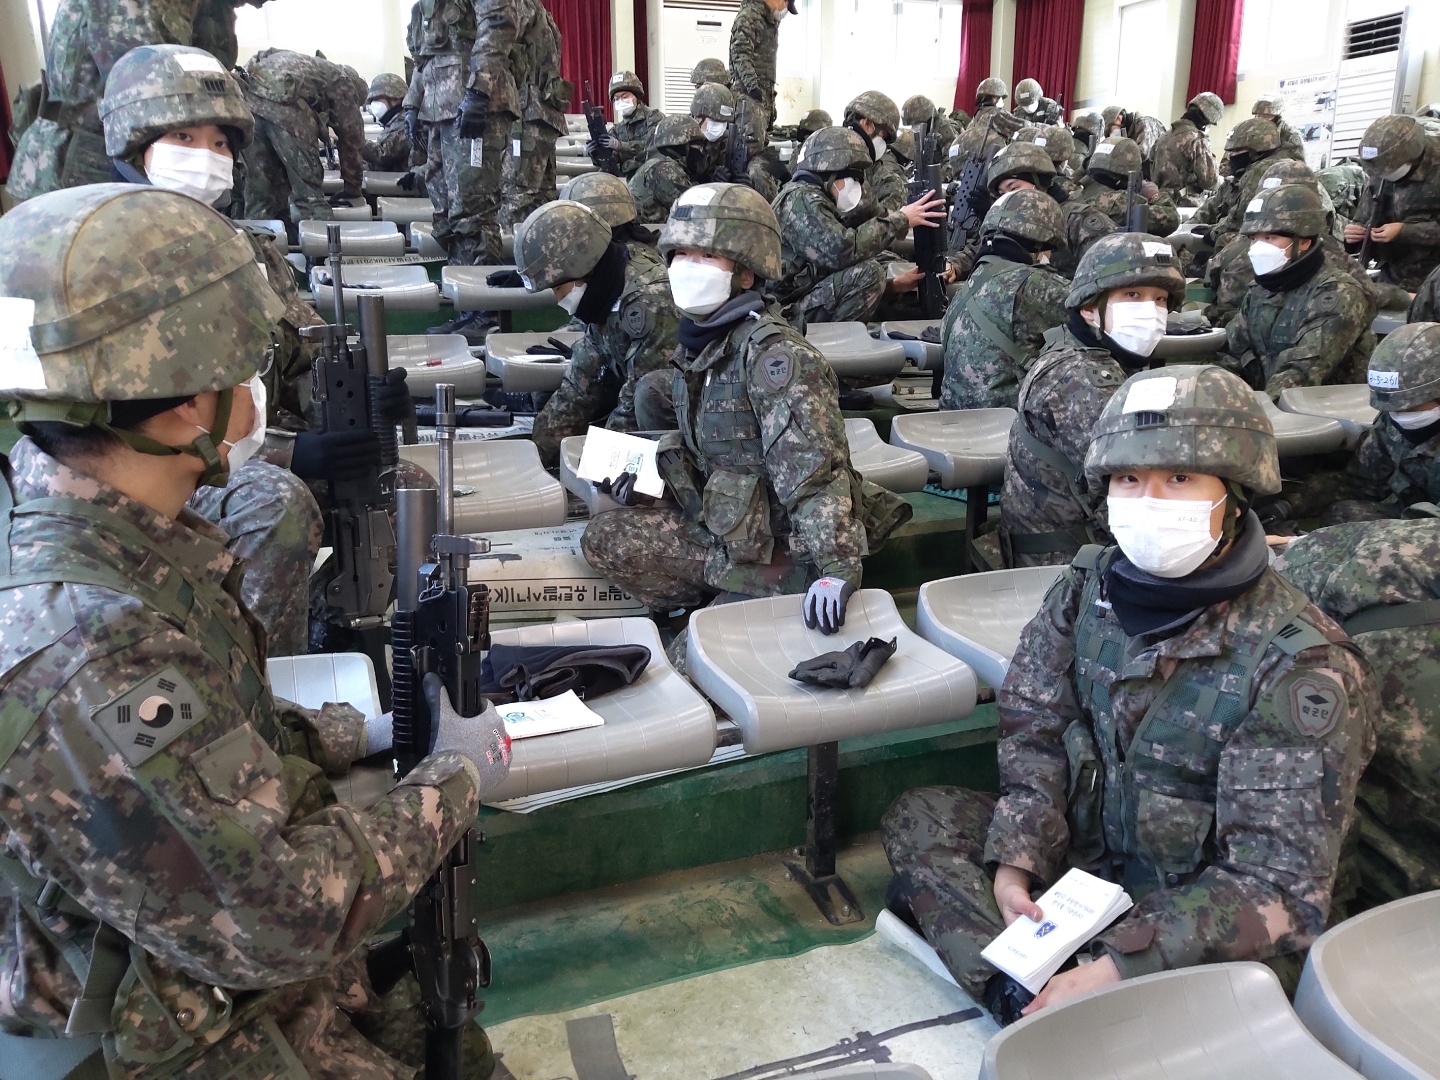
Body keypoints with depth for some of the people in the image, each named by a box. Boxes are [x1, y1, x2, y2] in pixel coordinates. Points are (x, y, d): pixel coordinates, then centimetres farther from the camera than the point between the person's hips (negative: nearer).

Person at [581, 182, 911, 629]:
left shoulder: (774, 354, -23)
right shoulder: (702, 341, 3)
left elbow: (815, 471, -33)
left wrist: (838, 566, -40)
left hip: (780, 545, -9)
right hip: (725, 522, 9)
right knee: (601, 539, 5)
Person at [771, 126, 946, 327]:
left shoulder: (811, 199, 19)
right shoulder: (802, 200, -13)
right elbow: (843, 251, -28)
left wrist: (891, 285, 5)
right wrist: (900, 220, -18)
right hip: (789, 314, -11)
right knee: (869, 271, -21)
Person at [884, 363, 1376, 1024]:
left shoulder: (1298, 664, -23)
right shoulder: (1088, 589, -6)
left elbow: (1279, 887, -23)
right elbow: (1034, 734, 0)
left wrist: (1117, 967, -29)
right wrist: (1010, 865, -15)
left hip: (1202, 914, -5)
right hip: (1084, 856, 6)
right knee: (915, 818, -5)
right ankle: (1028, 1010, -18)